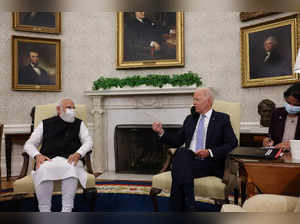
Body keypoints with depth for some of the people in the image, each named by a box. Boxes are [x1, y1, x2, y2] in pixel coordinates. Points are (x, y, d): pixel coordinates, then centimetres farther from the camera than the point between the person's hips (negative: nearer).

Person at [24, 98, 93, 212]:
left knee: (71, 169, -36)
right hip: (48, 161, 1)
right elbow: (29, 144, 18)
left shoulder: (79, 124, 20)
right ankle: (44, 211, -27)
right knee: (43, 170, -34)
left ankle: (67, 210, -35)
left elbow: (88, 141, 10)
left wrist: (78, 154, -11)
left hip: (70, 161, 0)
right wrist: (37, 155, -4)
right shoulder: (46, 124, 20)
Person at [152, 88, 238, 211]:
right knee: (182, 152, -32)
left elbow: (232, 143, -1)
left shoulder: (222, 119, 8)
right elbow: (177, 141, 19)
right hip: (186, 159, 4)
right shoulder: (190, 119, 21)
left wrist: (210, 152, -14)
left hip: (209, 164, -4)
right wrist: (161, 132, 2)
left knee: (180, 172, -31)